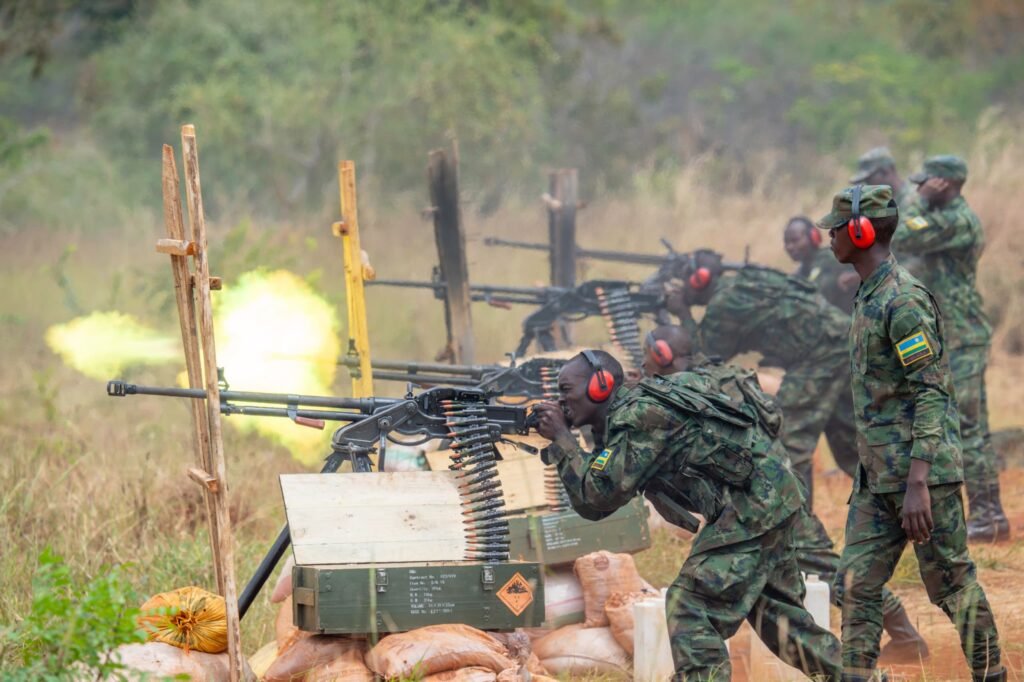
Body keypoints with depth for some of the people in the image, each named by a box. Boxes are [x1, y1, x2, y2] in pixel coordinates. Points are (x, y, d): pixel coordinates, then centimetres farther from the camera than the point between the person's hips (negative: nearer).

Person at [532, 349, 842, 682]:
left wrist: (561, 437, -8)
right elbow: (594, 506, 17)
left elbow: (601, 494, -19)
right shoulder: (622, 421, 14)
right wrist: (559, 442, 9)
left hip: (754, 501, -10)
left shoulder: (640, 415, -15)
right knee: (773, 608, 21)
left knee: (690, 606, -11)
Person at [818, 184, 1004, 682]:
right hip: (876, 477, 9)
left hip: (923, 471, -9)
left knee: (953, 584, -1)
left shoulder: (904, 300, -15)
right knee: (856, 584, 3)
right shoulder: (869, 297, 15)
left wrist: (917, 483, -25)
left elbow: (932, 393, -20)